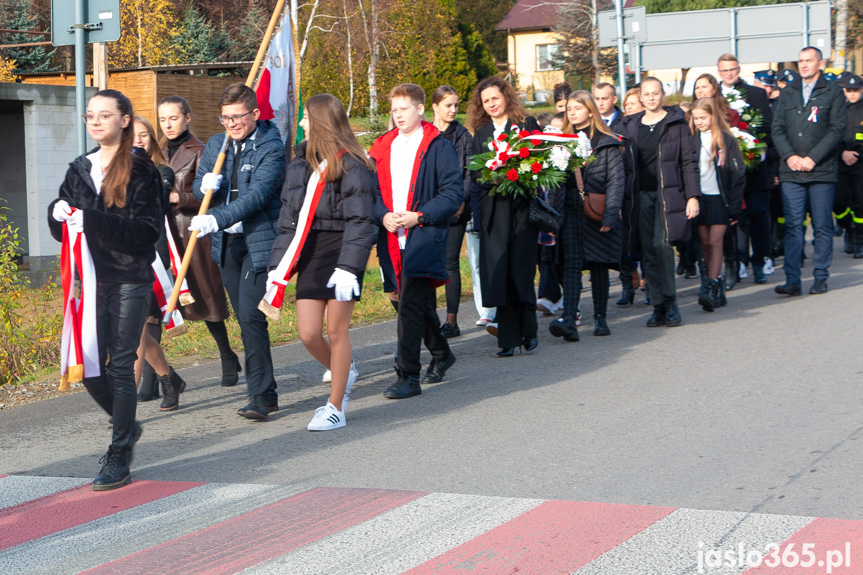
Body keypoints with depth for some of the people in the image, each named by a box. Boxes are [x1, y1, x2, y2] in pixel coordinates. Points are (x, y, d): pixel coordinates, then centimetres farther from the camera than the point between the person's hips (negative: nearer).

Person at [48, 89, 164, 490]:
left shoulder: (141, 170, -4)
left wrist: (92, 220, -22)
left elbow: (147, 230, -14)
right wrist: (59, 214, -9)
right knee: (88, 367, 4)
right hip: (91, 280, 5)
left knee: (120, 366, -5)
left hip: (129, 280, -5)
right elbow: (61, 230, 14)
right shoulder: (79, 170, 13)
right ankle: (126, 427, 30)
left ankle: (119, 459, 3)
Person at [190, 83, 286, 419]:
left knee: (251, 317, -15)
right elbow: (197, 188, 14)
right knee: (245, 320, 11)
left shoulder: (271, 149, -10)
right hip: (226, 243, 7)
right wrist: (205, 186, -11)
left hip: (259, 242, -7)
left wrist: (217, 220, -32)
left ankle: (261, 396, -10)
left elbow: (256, 194, -22)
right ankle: (264, 391, 20)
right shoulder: (216, 145, 12)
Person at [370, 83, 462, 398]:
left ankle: (408, 376, -10)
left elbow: (454, 192, -7)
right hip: (393, 239, 6)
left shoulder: (438, 147, -3)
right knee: (421, 303, 18)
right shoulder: (383, 147, 13)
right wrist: (383, 215, -6)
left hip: (424, 238, -6)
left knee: (410, 305, -13)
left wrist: (420, 216, -15)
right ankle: (441, 354, 39)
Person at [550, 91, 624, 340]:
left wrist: (611, 214, -13)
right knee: (571, 263, -10)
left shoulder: (606, 142, 1)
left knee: (599, 265, 5)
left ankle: (600, 317, 18)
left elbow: (616, 179, -3)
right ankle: (568, 319, -20)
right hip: (571, 210, 2)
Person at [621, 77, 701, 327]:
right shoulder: (631, 126, 14)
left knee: (662, 244, -17)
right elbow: (626, 164, 15)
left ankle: (669, 301, -4)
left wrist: (692, 196, -7)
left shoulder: (676, 123, 4)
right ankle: (659, 306, 8)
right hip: (641, 196, 4)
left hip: (668, 193, -3)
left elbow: (689, 161, 1)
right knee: (648, 251, 0)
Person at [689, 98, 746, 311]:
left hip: (720, 198, -4)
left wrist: (735, 207, -8)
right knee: (705, 243, 5)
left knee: (715, 242, -10)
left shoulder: (726, 140, -3)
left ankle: (711, 287, -14)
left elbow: (738, 174, -4)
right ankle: (717, 287, 13)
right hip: (699, 197, 4)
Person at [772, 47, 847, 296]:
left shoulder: (833, 93, 4)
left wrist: (812, 158, -12)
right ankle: (792, 280, -2)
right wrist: (789, 156, -6)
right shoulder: (788, 93, 14)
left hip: (822, 171, -2)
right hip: (791, 172, 3)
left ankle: (820, 279, 9)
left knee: (822, 226, 1)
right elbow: (778, 129, 10)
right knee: (792, 226, -2)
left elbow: (837, 130, -4)